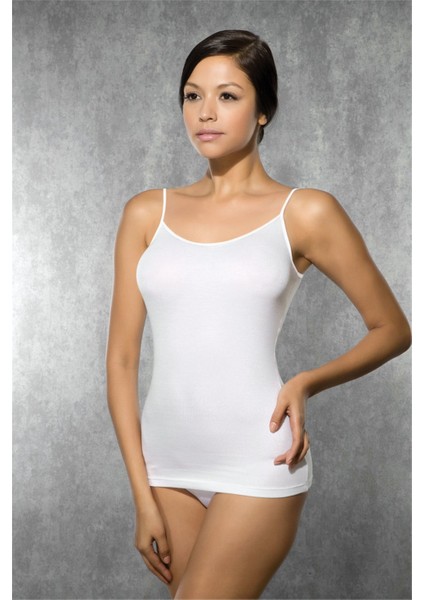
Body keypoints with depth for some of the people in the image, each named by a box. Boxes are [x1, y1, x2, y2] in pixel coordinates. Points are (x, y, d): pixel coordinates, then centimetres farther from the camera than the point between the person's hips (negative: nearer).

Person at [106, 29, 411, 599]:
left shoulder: (306, 213, -1)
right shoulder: (147, 213, 6)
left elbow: (393, 329, 7)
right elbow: (121, 358, 5)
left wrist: (307, 383, -10)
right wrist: (143, 497, 0)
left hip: (257, 467, -4)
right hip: (168, 464, 4)